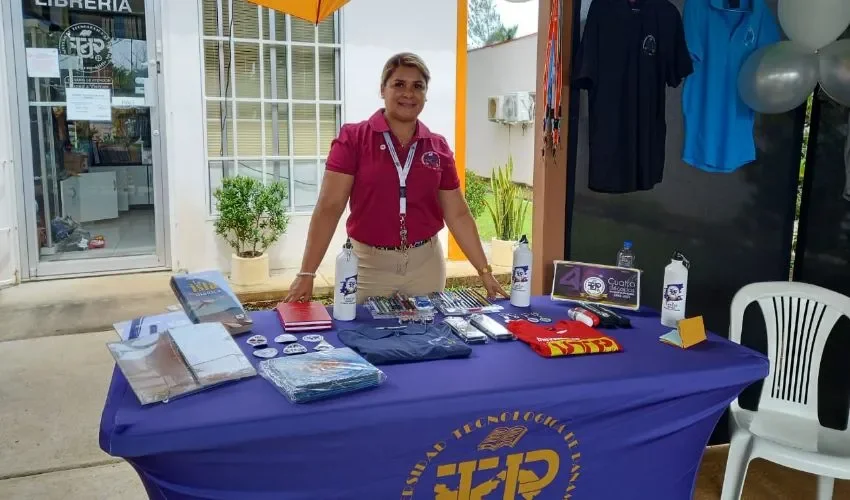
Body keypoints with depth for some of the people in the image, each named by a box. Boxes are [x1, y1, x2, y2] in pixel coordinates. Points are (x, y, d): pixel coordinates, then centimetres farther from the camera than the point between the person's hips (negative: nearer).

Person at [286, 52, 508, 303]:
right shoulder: (352, 138, -6)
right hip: (370, 263, -3)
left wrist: (484, 271, 4)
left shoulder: (438, 147, 3)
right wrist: (306, 274, -16)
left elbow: (457, 215, 7)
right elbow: (329, 207, -11)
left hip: (426, 263, 3)